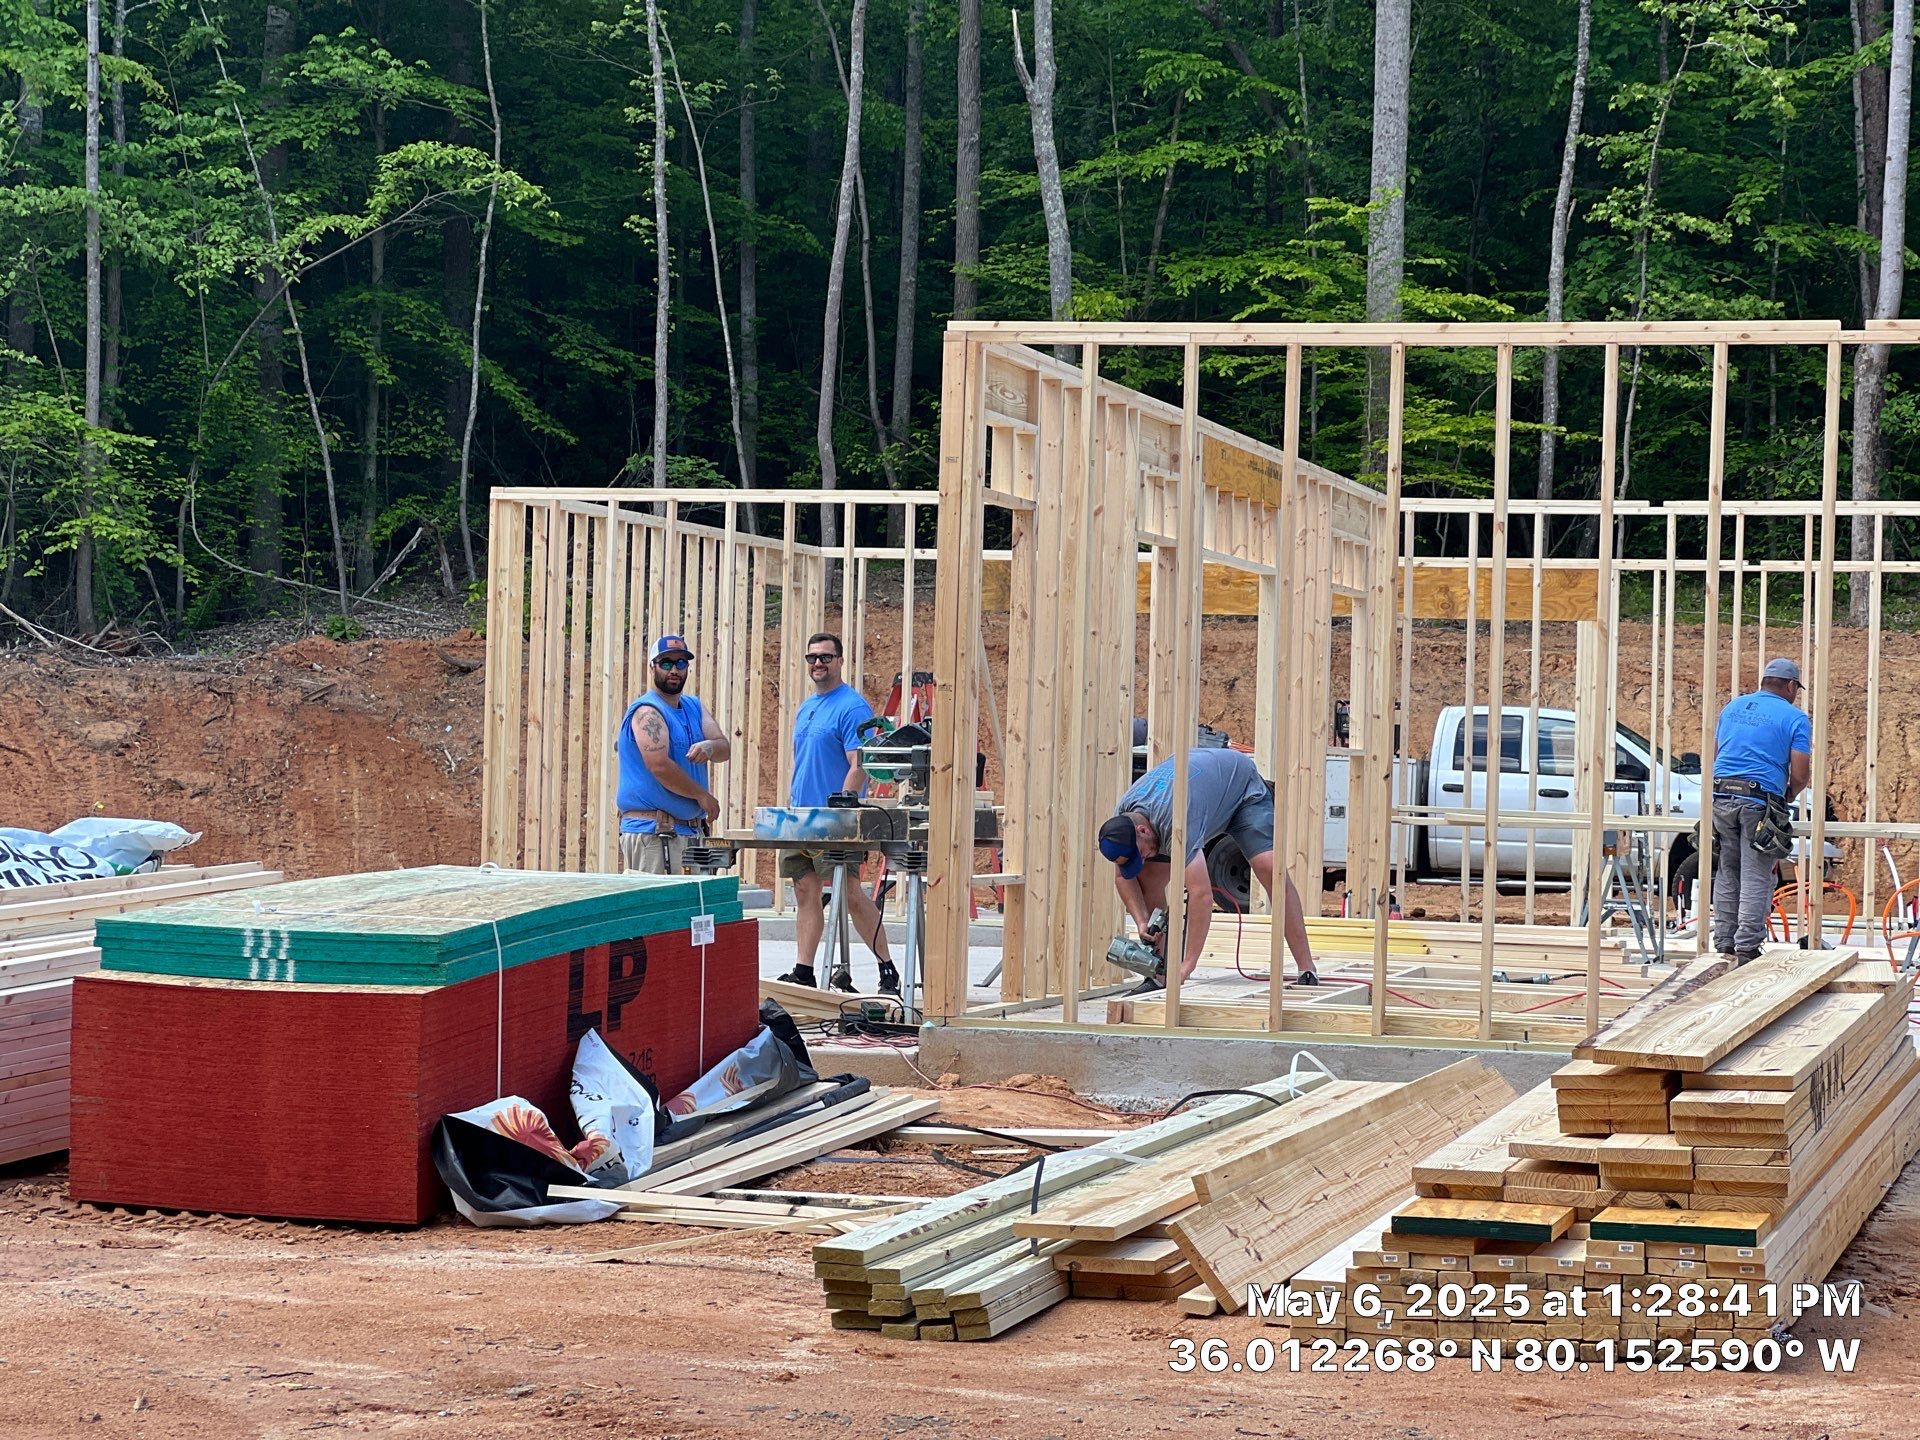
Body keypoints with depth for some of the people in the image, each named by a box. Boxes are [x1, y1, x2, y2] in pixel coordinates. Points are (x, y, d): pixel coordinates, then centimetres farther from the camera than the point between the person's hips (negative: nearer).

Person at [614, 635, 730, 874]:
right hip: (652, 830, -8)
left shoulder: (693, 706, 17)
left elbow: (724, 748, 8)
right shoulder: (647, 711, -10)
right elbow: (660, 765, -20)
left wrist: (709, 747, -18)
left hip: (684, 829, 8)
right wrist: (703, 796, -10)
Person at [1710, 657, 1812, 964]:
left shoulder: (1732, 708, 17)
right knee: (1756, 879, -2)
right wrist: (1786, 796, 15)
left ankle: (1725, 945, 12)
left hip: (1721, 799, 5)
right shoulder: (1795, 718, 1)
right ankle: (1746, 949, -5)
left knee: (1726, 876, 11)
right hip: (1760, 802, -5)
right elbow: (1800, 775, -4)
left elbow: (1714, 755, 23)